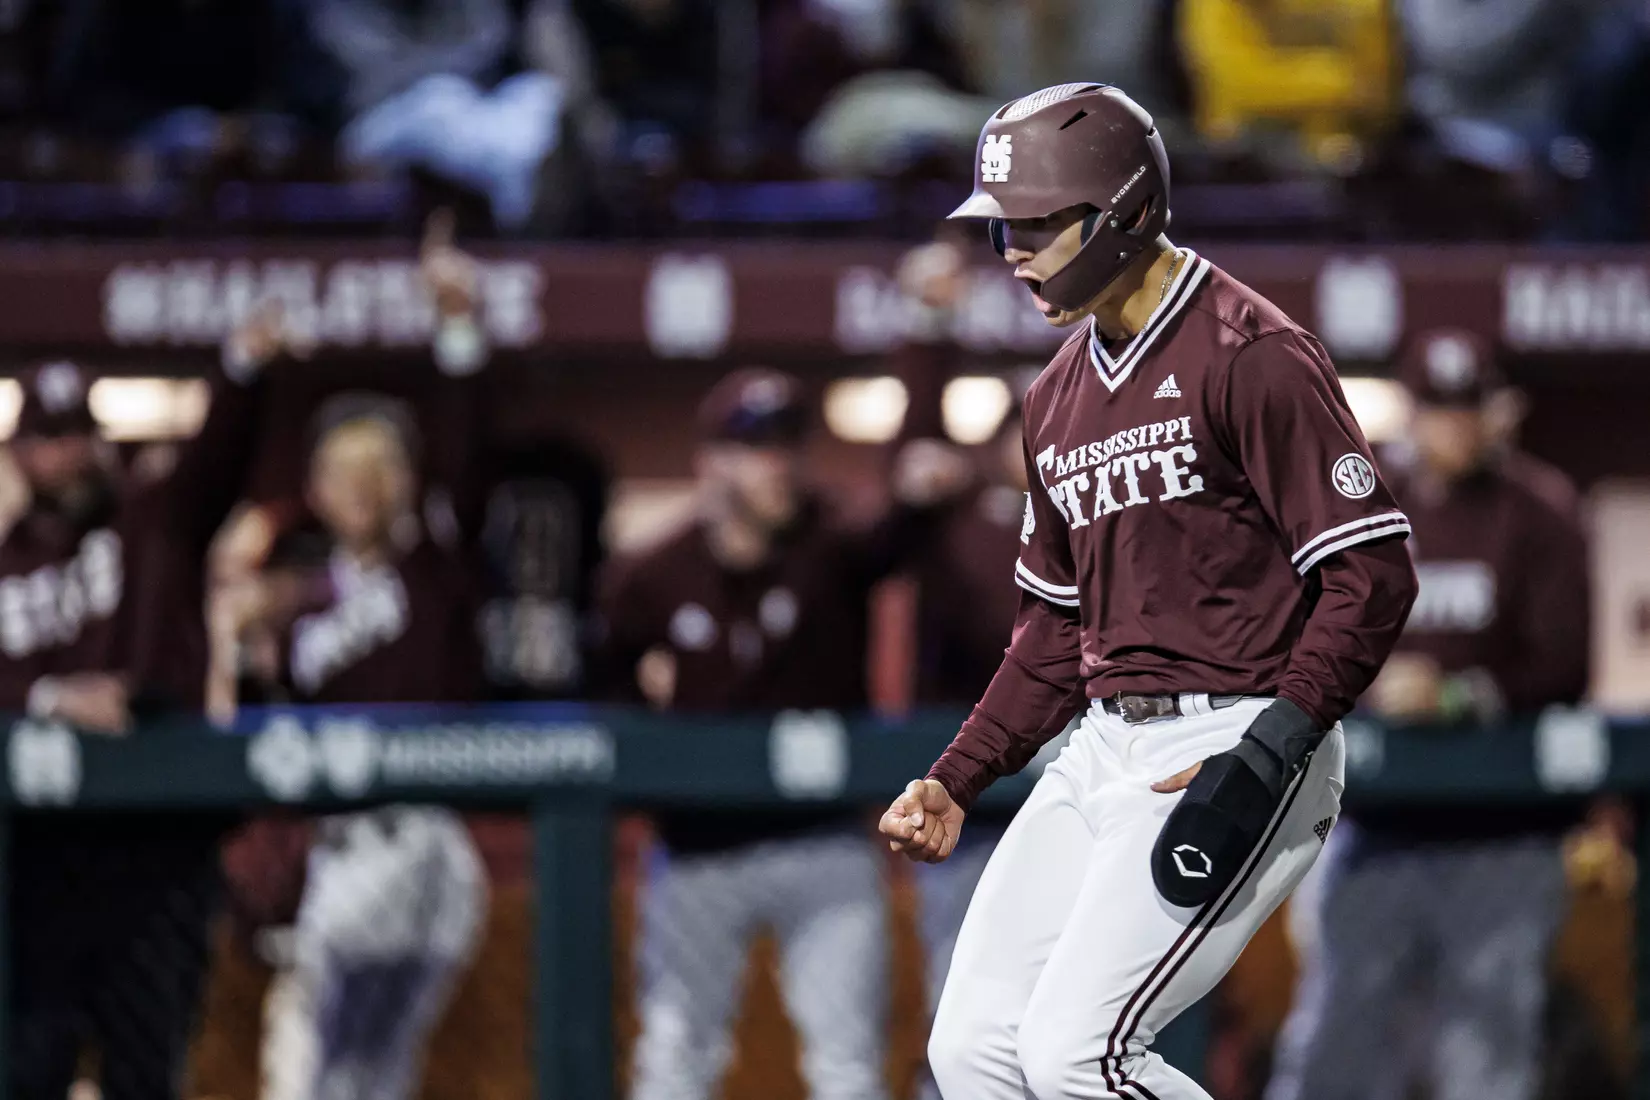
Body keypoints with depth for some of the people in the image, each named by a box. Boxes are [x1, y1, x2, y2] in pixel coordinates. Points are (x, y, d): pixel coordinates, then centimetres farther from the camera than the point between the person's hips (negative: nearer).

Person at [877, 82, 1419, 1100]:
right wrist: (958, 780, 14)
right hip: (1108, 747, 9)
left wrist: (1266, 758, -23)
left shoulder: (1250, 357, -11)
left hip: (1242, 751, -9)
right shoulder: (1062, 395, 16)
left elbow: (1373, 575, -16)